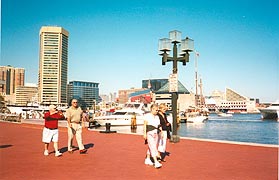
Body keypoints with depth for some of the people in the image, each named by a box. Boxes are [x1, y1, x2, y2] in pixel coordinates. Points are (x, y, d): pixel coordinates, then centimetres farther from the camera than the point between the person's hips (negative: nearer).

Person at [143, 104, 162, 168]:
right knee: (153, 147, -12)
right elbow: (145, 125, -6)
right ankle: (156, 162, -16)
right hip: (149, 133, -7)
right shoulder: (147, 116, -5)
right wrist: (144, 133, -10)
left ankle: (147, 159, 29)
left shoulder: (157, 117, 13)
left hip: (156, 133, 7)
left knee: (150, 147, 15)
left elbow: (159, 125, 14)